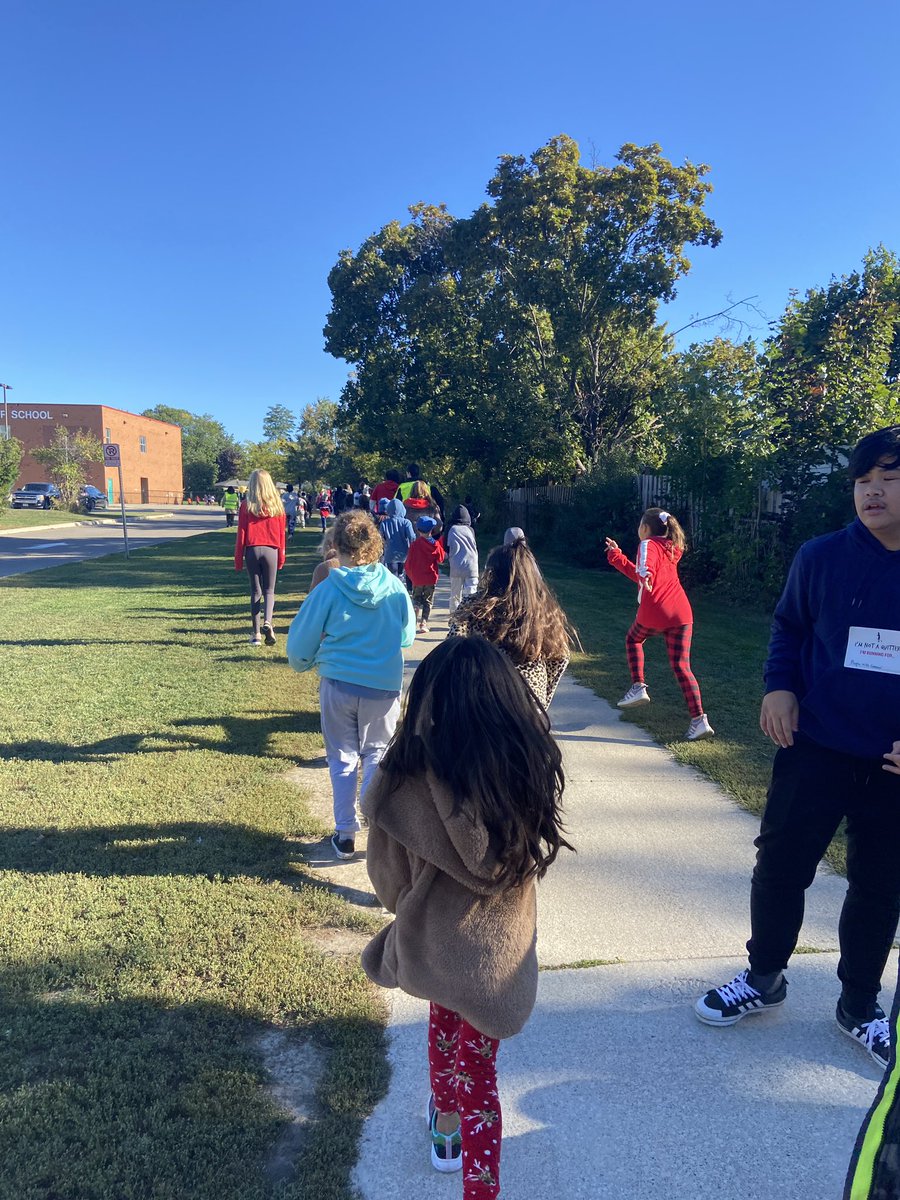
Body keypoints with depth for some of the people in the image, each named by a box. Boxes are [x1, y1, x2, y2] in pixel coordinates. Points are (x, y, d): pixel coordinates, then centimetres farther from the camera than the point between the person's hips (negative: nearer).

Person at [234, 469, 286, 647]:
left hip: (252, 550, 0)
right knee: (269, 591, 11)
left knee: (256, 591, 10)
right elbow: (281, 534, 4)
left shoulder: (246, 505, -3)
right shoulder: (277, 505, 1)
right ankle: (267, 622, -17)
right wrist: (281, 557, 13)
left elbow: (241, 534, -2)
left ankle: (256, 634, 9)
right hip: (271, 551, 0)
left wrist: (238, 559, 4)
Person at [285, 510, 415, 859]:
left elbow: (300, 643, -2)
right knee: (377, 754, 19)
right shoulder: (394, 587, -7)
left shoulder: (327, 589, -11)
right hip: (384, 686, 1)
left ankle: (345, 834, 21)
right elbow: (407, 636, 7)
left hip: (338, 685, 0)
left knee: (342, 759, 15)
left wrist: (302, 663, 20)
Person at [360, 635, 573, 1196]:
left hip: (433, 940, 1)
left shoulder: (408, 779, -25)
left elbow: (388, 875, -10)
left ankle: (447, 1126, 56)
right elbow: (535, 855, -3)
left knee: (445, 1028, 31)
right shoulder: (533, 767, -21)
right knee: (477, 1063, 21)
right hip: (500, 947, -1)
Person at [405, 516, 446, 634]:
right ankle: (424, 623, 6)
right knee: (428, 602, 11)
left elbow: (409, 562, -5)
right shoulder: (436, 544, -6)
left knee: (417, 601, 10)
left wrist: (410, 574, 10)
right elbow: (440, 560, 1)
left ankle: (416, 623, -3)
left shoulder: (415, 544, -10)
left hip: (417, 579, -1)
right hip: (431, 578, 1)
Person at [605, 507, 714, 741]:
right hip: (682, 613, 6)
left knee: (633, 639, 26)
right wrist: (616, 556, 38)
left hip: (654, 612, -6)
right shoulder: (670, 549, 26)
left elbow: (645, 568, -25)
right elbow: (638, 576, 32)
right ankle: (699, 720, -2)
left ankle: (638, 687, 14)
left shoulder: (648, 545, 2)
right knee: (682, 667, 6)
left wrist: (645, 576, -46)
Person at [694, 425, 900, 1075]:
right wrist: (780, 686, -8)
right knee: (780, 868, 8)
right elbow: (789, 627, 8)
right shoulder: (821, 557, -7)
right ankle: (764, 977, 34)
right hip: (815, 750, 0)